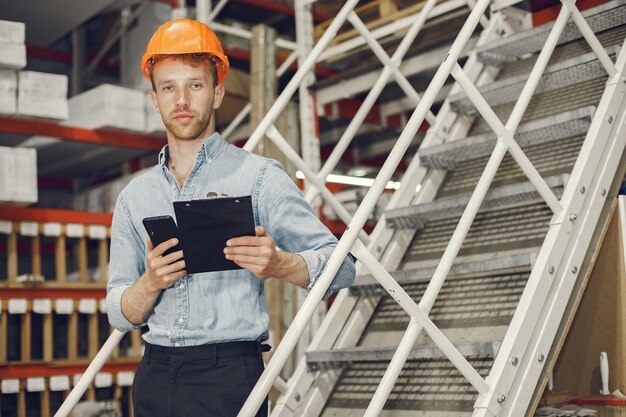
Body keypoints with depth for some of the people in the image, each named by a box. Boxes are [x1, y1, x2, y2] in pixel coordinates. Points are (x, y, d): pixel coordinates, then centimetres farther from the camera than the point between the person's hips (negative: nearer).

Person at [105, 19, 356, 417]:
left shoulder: (258, 176, 0)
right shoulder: (134, 196, 12)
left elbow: (340, 266, -6)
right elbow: (120, 315, 11)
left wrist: (280, 264, -25)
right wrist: (150, 283, -11)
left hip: (228, 373, -3)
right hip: (155, 378, 4)